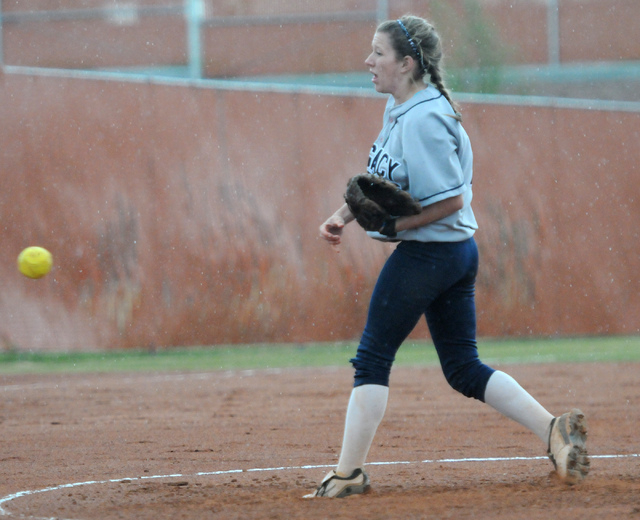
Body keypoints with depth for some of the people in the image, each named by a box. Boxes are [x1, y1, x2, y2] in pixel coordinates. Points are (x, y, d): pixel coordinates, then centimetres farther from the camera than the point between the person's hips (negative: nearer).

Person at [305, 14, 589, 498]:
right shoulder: (398, 109, 11)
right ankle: (555, 429, 1)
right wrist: (345, 214, 9)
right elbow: (385, 181, 21)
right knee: (465, 370, 11)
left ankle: (348, 473, 5)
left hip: (427, 253, -10)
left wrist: (394, 226, -23)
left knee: (372, 359, 0)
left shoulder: (424, 119, -20)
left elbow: (450, 199, -22)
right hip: (456, 255, 10)